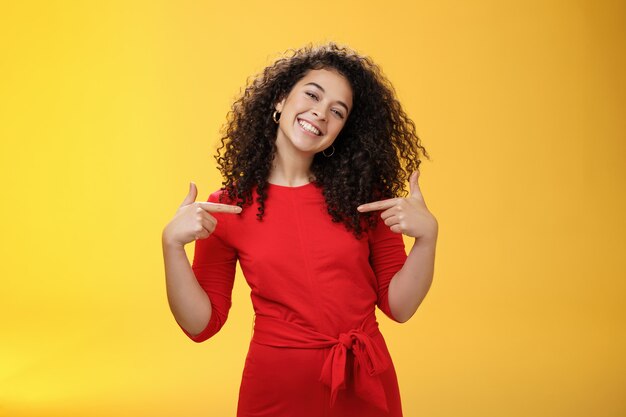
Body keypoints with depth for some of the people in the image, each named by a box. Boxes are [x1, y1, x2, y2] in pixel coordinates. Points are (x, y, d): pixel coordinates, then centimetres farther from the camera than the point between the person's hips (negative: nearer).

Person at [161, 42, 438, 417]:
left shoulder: (364, 196, -3)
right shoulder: (227, 208, -5)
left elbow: (398, 306, -2)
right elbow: (202, 324, -6)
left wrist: (427, 235, -16)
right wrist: (172, 244, -19)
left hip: (365, 385, 2)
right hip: (276, 386, -1)